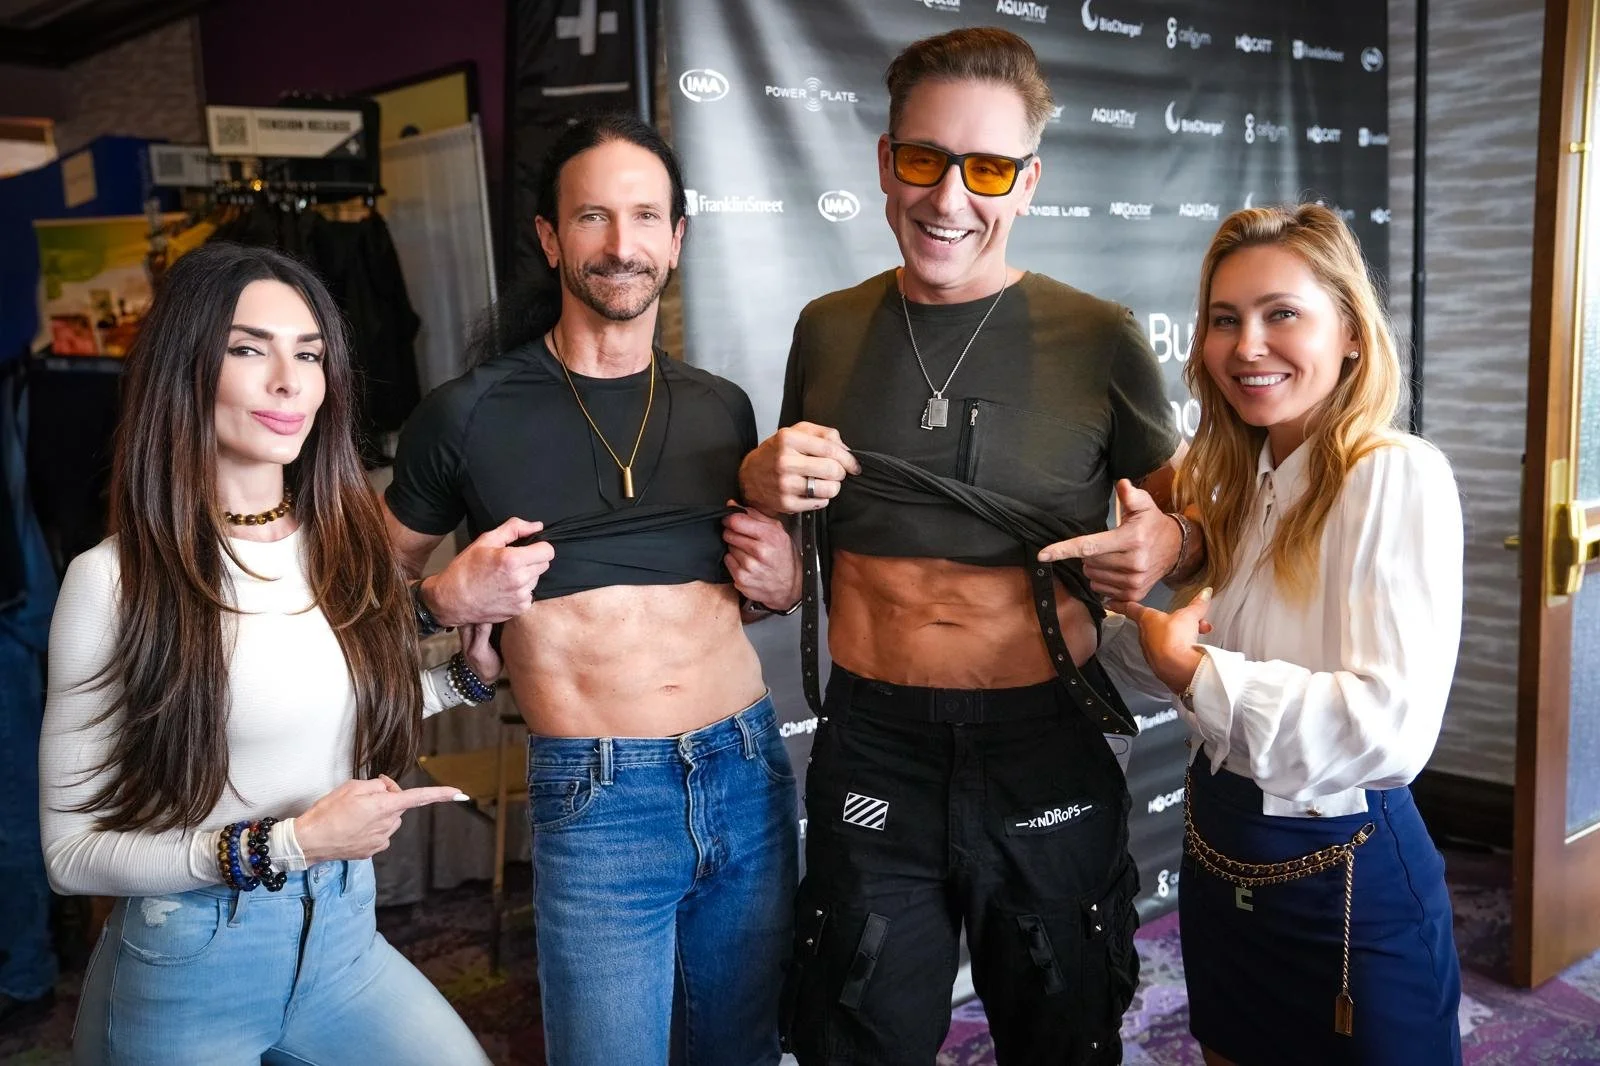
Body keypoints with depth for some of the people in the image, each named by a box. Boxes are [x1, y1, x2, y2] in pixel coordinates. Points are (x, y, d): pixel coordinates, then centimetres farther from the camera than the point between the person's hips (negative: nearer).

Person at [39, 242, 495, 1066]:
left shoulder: (347, 547, -2)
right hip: (188, 965, -4)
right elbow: (73, 852, -14)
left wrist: (472, 671, 1)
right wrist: (287, 844, -22)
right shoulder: (115, 578, -17)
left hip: (344, 937, 4)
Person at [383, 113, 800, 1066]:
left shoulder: (723, 407, 7)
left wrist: (781, 584, 1)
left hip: (752, 772, 4)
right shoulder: (469, 414, -5)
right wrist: (446, 599, -13)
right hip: (596, 796, -4)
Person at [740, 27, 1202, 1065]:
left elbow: (1185, 521, 5)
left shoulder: (1098, 340, -6)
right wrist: (762, 484, -7)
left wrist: (1169, 544, -18)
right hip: (870, 752, 2)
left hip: (1046, 750, -1)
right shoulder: (828, 330, 3)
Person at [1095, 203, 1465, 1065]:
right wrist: (1137, 611, -12)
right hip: (1218, 857, 7)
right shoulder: (1235, 481, 5)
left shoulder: (1397, 477, -18)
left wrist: (1190, 668, -21)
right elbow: (1178, 651, 8)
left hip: (1346, 880, -7)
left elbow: (1391, 726, -28)